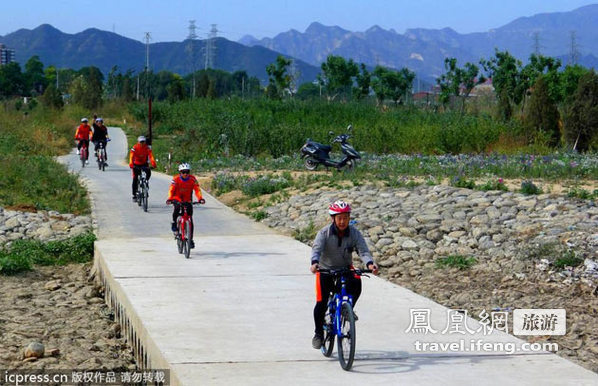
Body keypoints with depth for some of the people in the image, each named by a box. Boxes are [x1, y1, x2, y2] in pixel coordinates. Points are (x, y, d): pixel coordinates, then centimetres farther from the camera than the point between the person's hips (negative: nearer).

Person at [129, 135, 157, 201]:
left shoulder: (147, 147, -14)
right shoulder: (134, 148, -19)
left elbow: (151, 155, -25)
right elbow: (131, 156, -28)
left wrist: (153, 164, -41)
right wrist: (131, 164, -44)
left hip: (144, 164, 1)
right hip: (136, 164, -1)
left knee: (148, 172, -27)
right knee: (135, 179, -7)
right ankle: (134, 195, 1)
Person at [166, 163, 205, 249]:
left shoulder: (192, 179, -14)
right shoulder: (176, 179, -17)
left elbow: (197, 189, -21)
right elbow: (171, 190, -26)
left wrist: (200, 198, -40)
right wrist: (169, 199, -45)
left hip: (188, 200, 2)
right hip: (177, 199, -2)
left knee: (190, 220, -5)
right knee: (177, 208, -36)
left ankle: (191, 239, 3)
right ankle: (174, 223, -9)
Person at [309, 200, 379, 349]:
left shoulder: (354, 233, -13)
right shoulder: (324, 233, -18)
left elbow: (363, 250, -22)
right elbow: (316, 249, -31)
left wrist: (369, 264, -44)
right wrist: (314, 263, -53)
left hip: (345, 268, 1)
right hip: (326, 269, -1)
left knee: (356, 283, -31)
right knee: (321, 302, -11)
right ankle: (319, 333, 11)